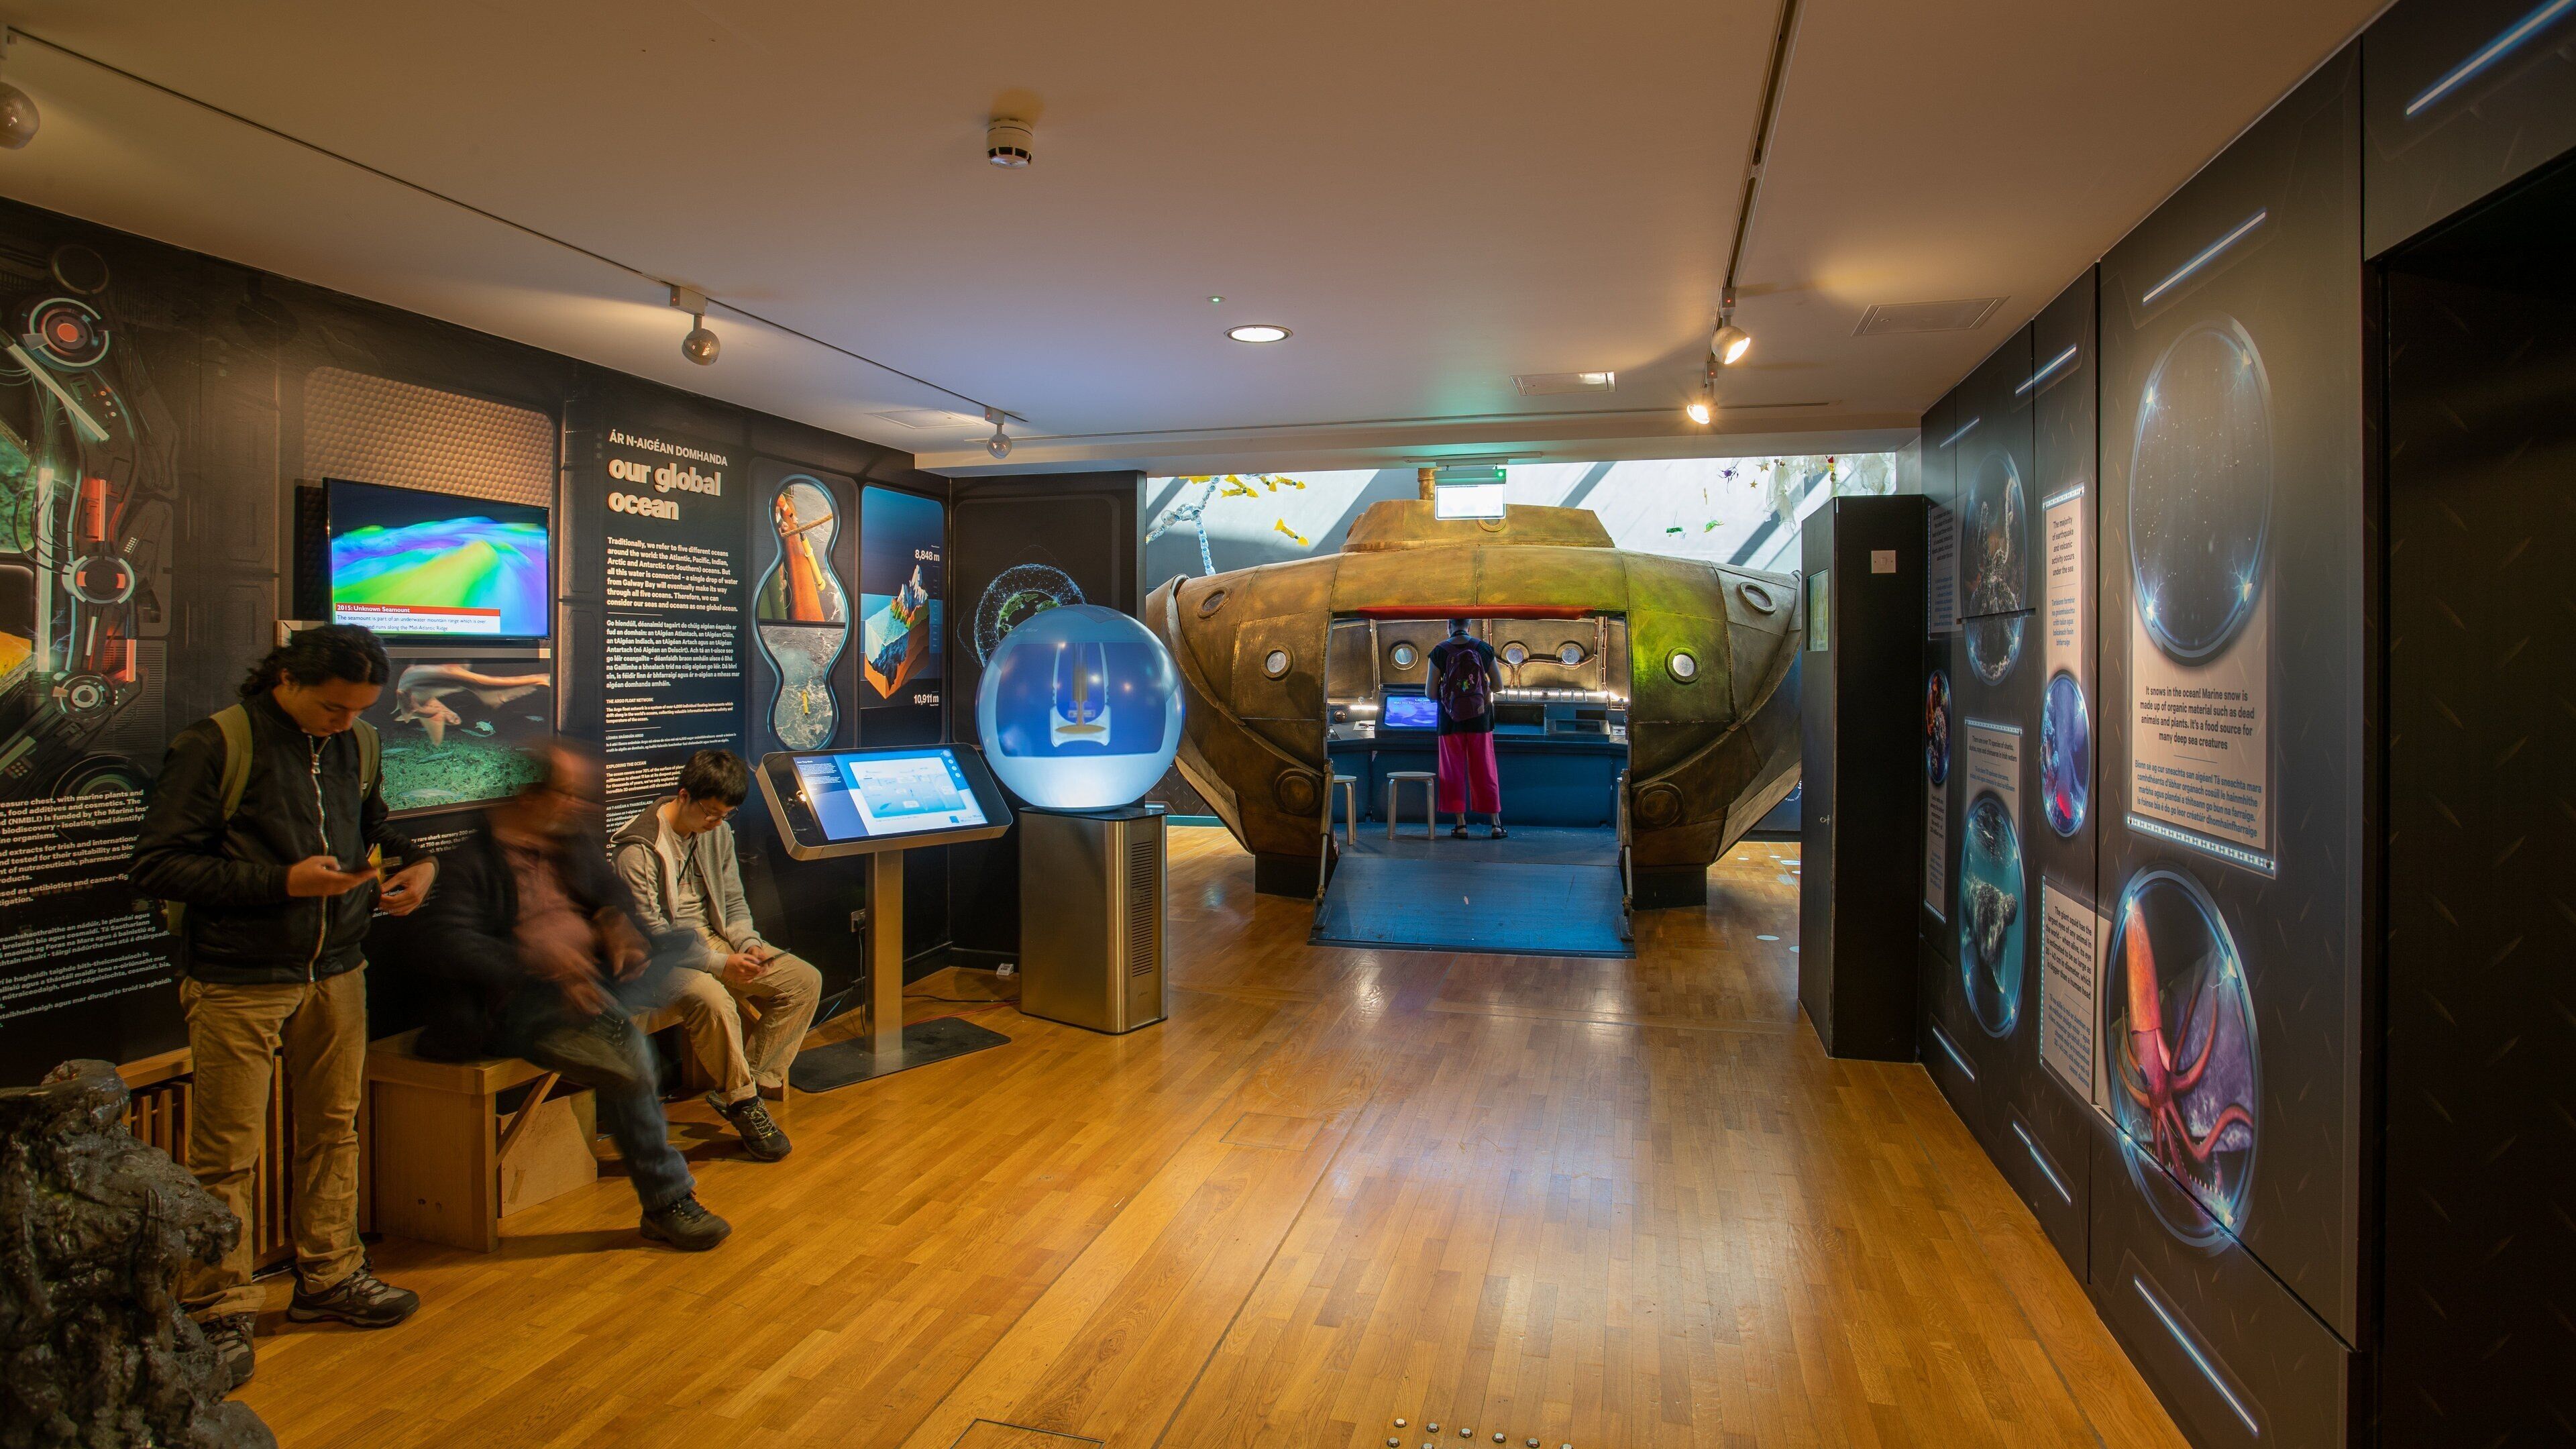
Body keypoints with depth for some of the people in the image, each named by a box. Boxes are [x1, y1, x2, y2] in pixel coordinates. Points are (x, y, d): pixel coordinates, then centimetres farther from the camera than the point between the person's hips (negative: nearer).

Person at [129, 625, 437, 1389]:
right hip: (237, 982, -5)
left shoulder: (359, 745, 5)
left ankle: (329, 1277, 29)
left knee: (333, 1131, 14)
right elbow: (155, 865, -13)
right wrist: (282, 881, -21)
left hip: (337, 971, 5)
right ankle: (220, 1310, 17)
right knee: (227, 1153, 3)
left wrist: (417, 863, -1)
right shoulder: (215, 744, -11)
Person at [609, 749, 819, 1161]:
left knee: (805, 981, -9)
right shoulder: (638, 848, -17)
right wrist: (720, 964, -26)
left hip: (712, 937, 7)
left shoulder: (719, 833, 4)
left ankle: (740, 1086, -8)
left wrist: (749, 944, -8)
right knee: (712, 1000, -38)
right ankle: (743, 1103, -17)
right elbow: (652, 935, -20)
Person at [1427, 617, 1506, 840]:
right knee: (1485, 770, 7)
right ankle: (1496, 823, 8)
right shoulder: (1483, 648, -1)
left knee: (1454, 771, 7)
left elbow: (1431, 693, -5)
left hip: (1451, 719, -1)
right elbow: (1498, 685, 5)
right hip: (1479, 717, 1)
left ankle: (1461, 824, 6)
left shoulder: (1439, 651, -5)